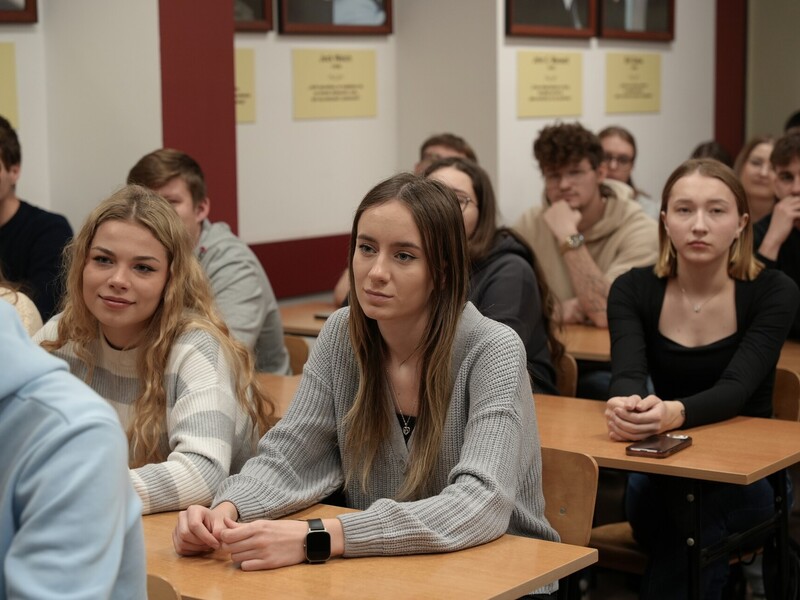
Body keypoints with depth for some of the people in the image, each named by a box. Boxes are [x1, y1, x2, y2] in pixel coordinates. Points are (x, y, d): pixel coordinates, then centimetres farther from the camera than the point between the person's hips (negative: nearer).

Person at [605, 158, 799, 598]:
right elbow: (628, 375, -19)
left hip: (746, 475, -1)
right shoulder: (634, 290, -4)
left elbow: (735, 389, -24)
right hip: (663, 471, 1)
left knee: (698, 514, -35)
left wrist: (674, 414, -47)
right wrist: (626, 407, -46)